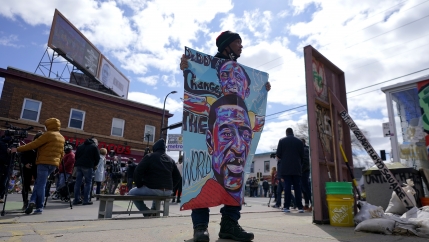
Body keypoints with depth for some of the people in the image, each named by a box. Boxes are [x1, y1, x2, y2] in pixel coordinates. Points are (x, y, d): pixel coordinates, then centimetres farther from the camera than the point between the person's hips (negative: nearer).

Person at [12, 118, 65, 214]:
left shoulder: (48, 134, -7)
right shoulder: (62, 138, 17)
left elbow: (33, 144, -10)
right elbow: (62, 153, 19)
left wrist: (18, 149, -3)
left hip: (44, 162, -7)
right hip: (54, 164, 7)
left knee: (40, 185, -2)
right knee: (39, 183, 12)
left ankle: (39, 207, -4)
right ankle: (33, 202, 2)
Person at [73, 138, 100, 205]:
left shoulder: (80, 146, 24)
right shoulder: (94, 147, 4)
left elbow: (76, 156, 23)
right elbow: (97, 158, -1)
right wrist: (95, 165, 13)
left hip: (78, 165, 6)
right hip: (88, 166, -6)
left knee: (78, 182, 9)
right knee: (88, 182, 0)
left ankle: (76, 199, 10)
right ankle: (86, 200, -3)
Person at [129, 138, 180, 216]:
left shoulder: (149, 156, -1)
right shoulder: (170, 159, 17)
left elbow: (137, 172, -7)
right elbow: (177, 177, 16)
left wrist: (139, 186, 4)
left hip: (153, 189, -6)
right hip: (168, 192, 6)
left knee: (132, 193, 16)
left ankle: (147, 213, 7)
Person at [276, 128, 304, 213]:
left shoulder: (282, 141, 2)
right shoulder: (299, 142, 8)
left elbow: (278, 155, -2)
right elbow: (302, 156, 9)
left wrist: (281, 158, 19)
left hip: (285, 168, -1)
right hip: (297, 168, 2)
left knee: (287, 187, -1)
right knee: (297, 187, 6)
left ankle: (287, 207, -4)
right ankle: (300, 207, 4)